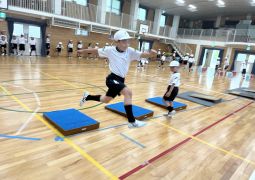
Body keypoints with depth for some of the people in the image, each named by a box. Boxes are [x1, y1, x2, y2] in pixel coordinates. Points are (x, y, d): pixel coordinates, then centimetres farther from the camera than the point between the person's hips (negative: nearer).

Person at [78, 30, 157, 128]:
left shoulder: (130, 51, -4)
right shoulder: (110, 50, -9)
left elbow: (142, 54, -18)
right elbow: (96, 51, 5)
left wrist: (150, 54, -39)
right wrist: (83, 51, 17)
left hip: (121, 80, 6)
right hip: (112, 79, -5)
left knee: (106, 100, 21)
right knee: (128, 92, -29)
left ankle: (87, 97, 49)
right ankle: (132, 121, -24)